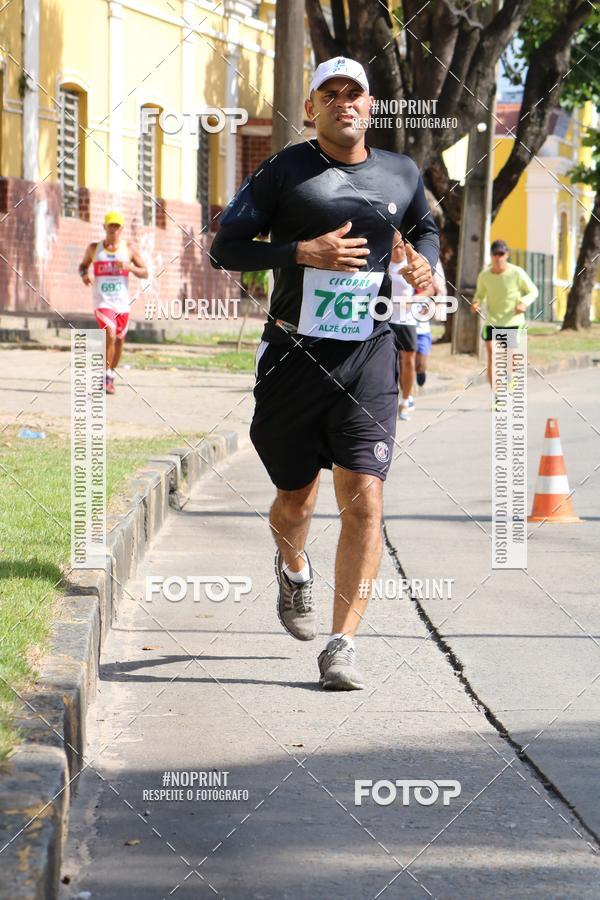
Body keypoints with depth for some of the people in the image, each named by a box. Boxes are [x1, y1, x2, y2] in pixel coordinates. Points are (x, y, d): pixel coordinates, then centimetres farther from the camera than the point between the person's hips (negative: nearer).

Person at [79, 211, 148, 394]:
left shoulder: (128, 249, 3)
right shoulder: (93, 248, 3)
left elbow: (145, 273, 5)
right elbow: (83, 265, 19)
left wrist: (129, 267, -15)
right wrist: (84, 274, -5)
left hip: (122, 303, 3)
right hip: (102, 301, -3)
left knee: (119, 340, 13)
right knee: (110, 335, -23)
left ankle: (112, 374, 35)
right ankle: (106, 376, -12)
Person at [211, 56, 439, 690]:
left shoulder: (402, 175, 9)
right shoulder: (285, 171, -2)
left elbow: (425, 228, 29)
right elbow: (225, 248, -5)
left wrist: (424, 263, 6)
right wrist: (303, 251, -18)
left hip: (369, 357, 1)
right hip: (293, 354, -1)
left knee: (364, 500, -13)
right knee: (295, 501, 11)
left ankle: (342, 645, -7)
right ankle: (293, 568, 48)